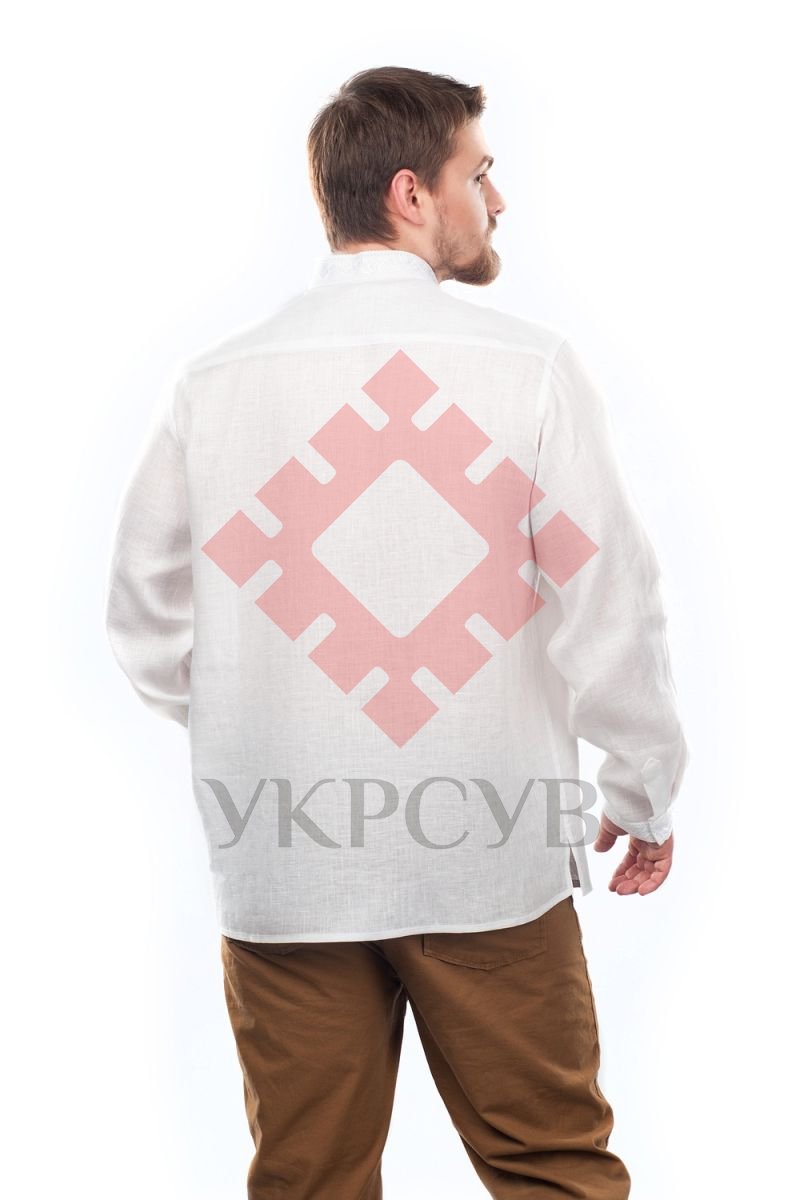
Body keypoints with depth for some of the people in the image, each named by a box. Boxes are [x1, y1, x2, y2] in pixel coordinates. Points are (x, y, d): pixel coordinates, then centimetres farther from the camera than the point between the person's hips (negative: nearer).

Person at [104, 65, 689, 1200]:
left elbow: (149, 620, 6)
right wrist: (645, 799, 8)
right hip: (493, 857, -2)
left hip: (278, 864, 3)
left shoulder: (214, 380, -1)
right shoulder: (527, 365, -9)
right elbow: (611, 607, -7)